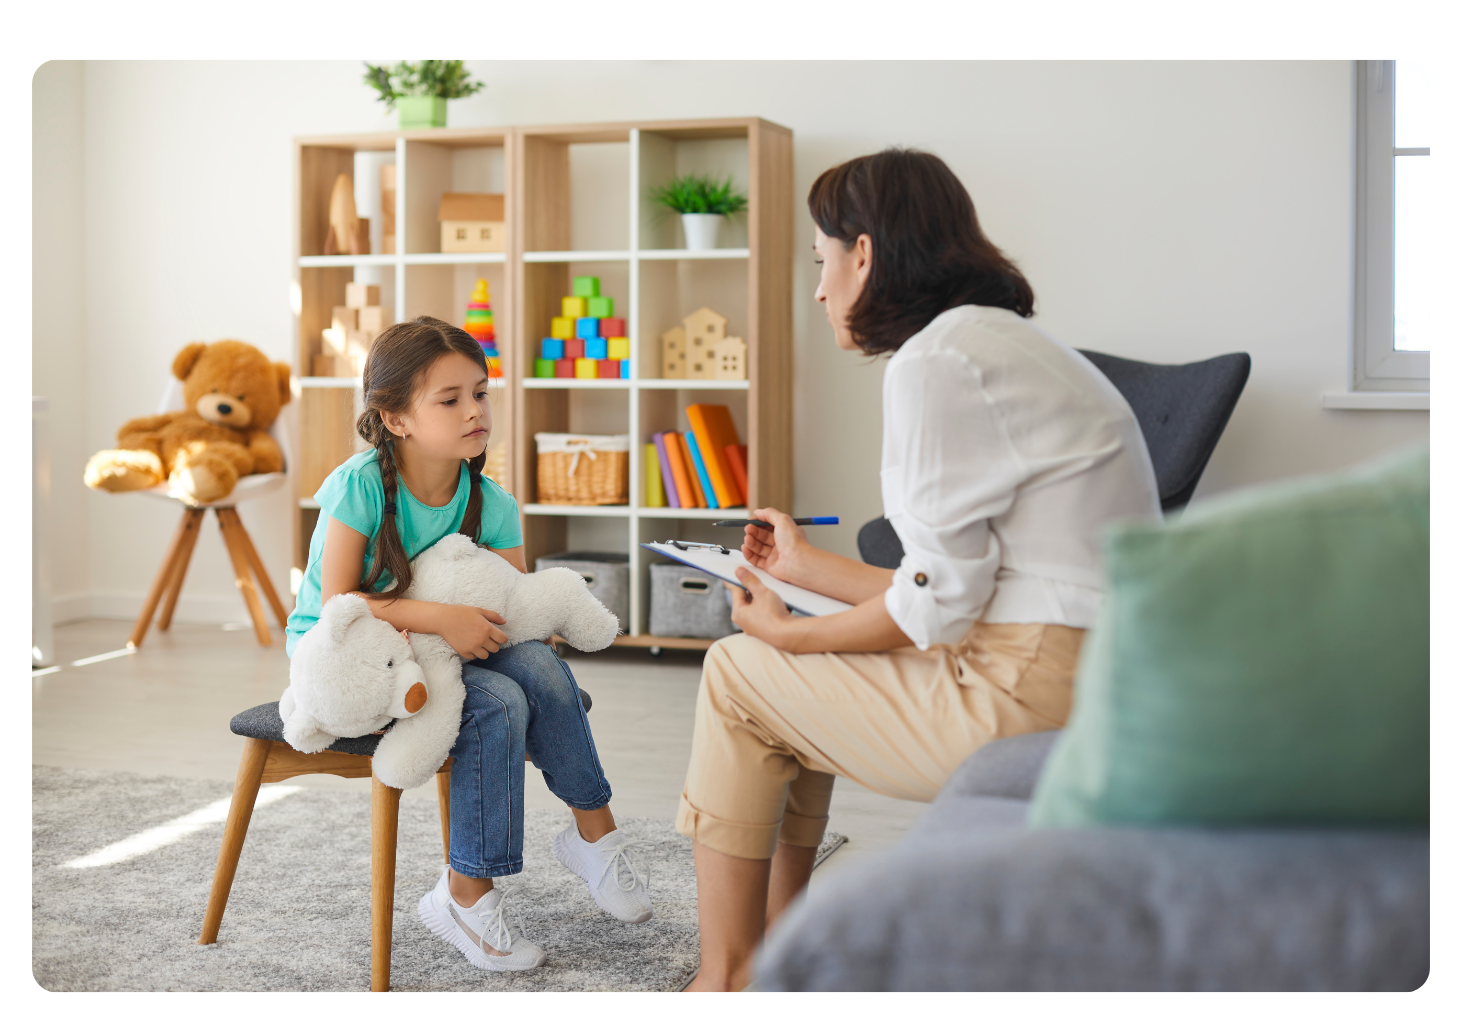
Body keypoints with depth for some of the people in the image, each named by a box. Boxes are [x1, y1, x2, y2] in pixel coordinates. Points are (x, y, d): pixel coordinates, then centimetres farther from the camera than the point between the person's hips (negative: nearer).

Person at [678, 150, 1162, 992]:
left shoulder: (934, 361, -13)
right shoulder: (1005, 344, 17)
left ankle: (724, 975, 17)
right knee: (794, 678, 21)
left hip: (1036, 699, -10)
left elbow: (939, 602, -15)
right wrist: (809, 567, 26)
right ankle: (773, 945, 29)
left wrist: (793, 635, 1)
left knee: (737, 675, 5)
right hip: (1083, 680, 10)